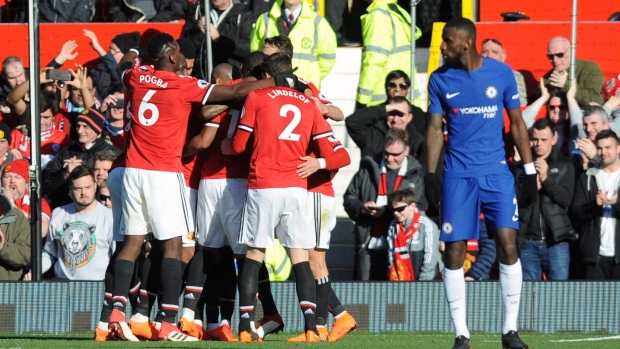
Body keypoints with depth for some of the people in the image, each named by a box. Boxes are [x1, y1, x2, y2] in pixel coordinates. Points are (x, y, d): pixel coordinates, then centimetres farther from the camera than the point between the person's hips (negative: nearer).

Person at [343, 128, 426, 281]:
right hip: (369, 245, 2)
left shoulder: (416, 174, 4)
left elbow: (419, 208, -4)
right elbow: (349, 198, 15)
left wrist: (387, 212, -14)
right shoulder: (369, 168, 11)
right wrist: (362, 208, -8)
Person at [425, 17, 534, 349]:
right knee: (454, 253, -4)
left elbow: (517, 123, 7)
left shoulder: (502, 73, 1)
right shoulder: (440, 79, 3)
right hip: (458, 173, 1)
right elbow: (435, 128, 7)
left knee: (508, 245, -10)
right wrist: (430, 173, -2)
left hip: (496, 171, -1)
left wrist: (530, 171, 5)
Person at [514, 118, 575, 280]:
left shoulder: (564, 166, 8)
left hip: (556, 242, -1)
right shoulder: (520, 167, 10)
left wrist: (546, 178, -13)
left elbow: (566, 199, -2)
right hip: (527, 243, 1)